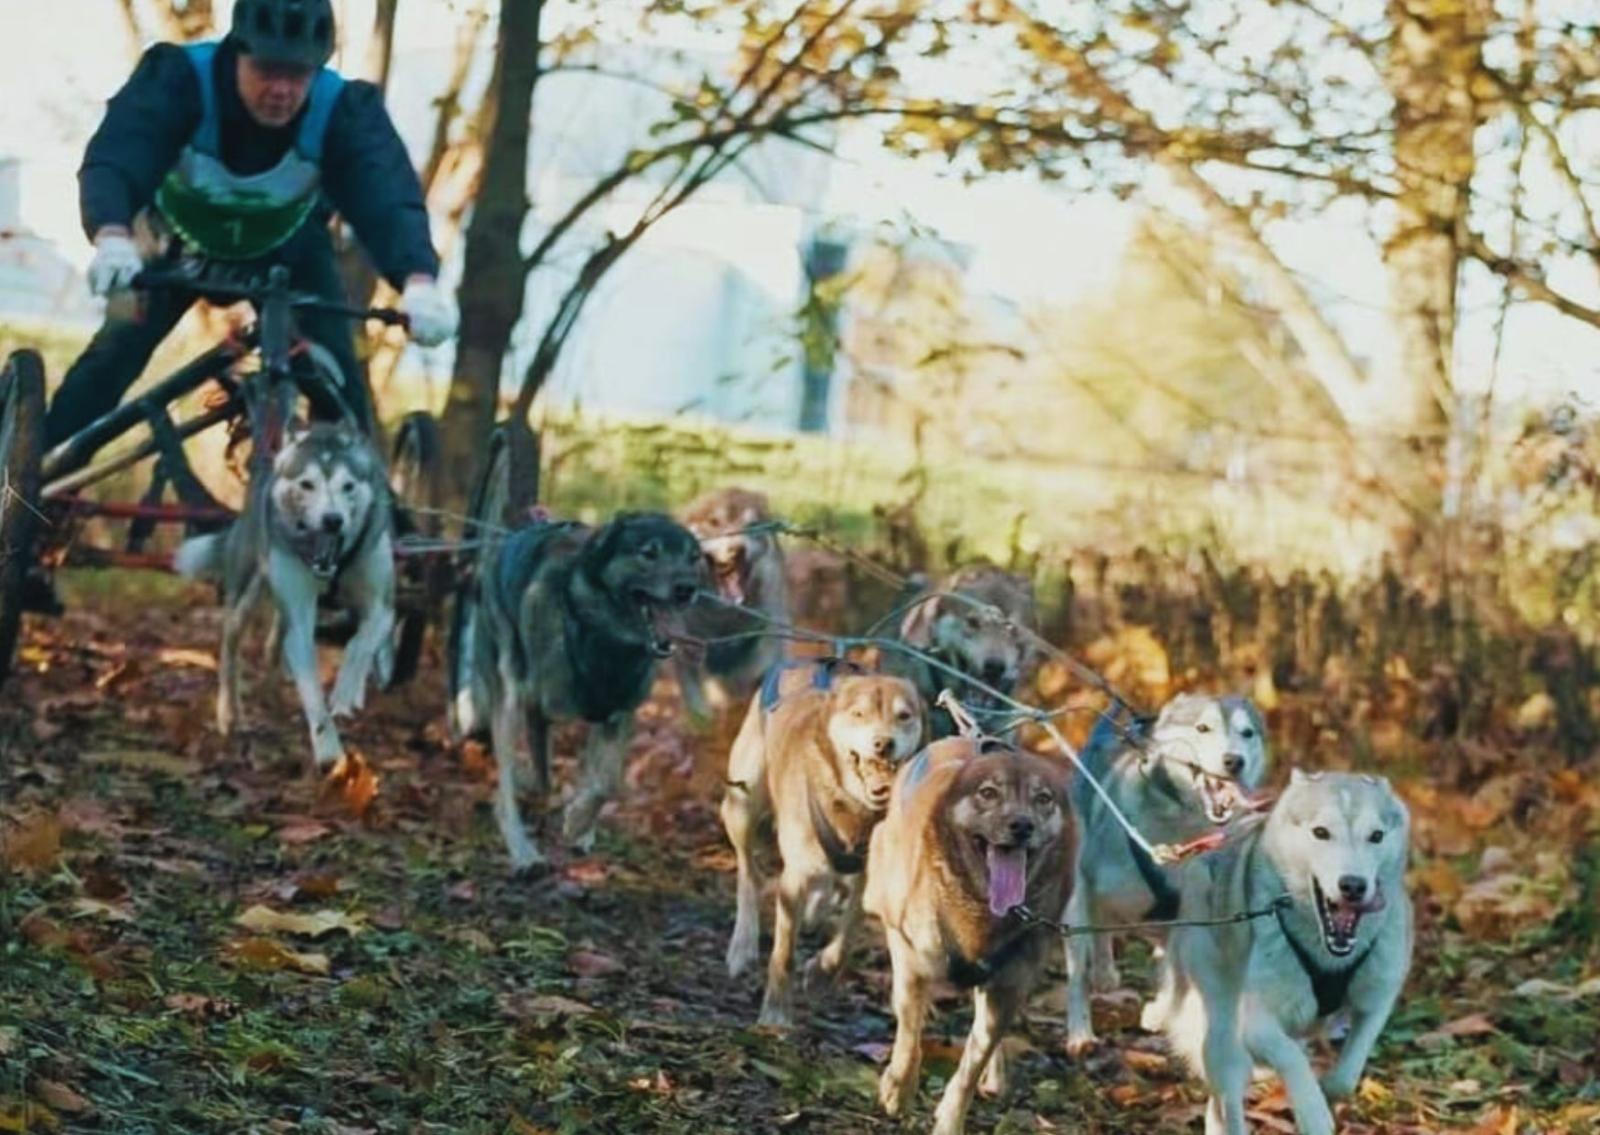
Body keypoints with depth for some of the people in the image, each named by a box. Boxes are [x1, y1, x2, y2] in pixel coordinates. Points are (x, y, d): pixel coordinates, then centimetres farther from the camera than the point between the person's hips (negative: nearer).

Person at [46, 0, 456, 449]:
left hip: (285, 250, 1)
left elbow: (388, 196, -43)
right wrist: (111, 238, -69)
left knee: (335, 372, -13)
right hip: (182, 240, -1)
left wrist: (419, 281, -64)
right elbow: (111, 161, -47)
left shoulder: (344, 109, -31)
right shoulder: (180, 78, -35)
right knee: (117, 349, -15)